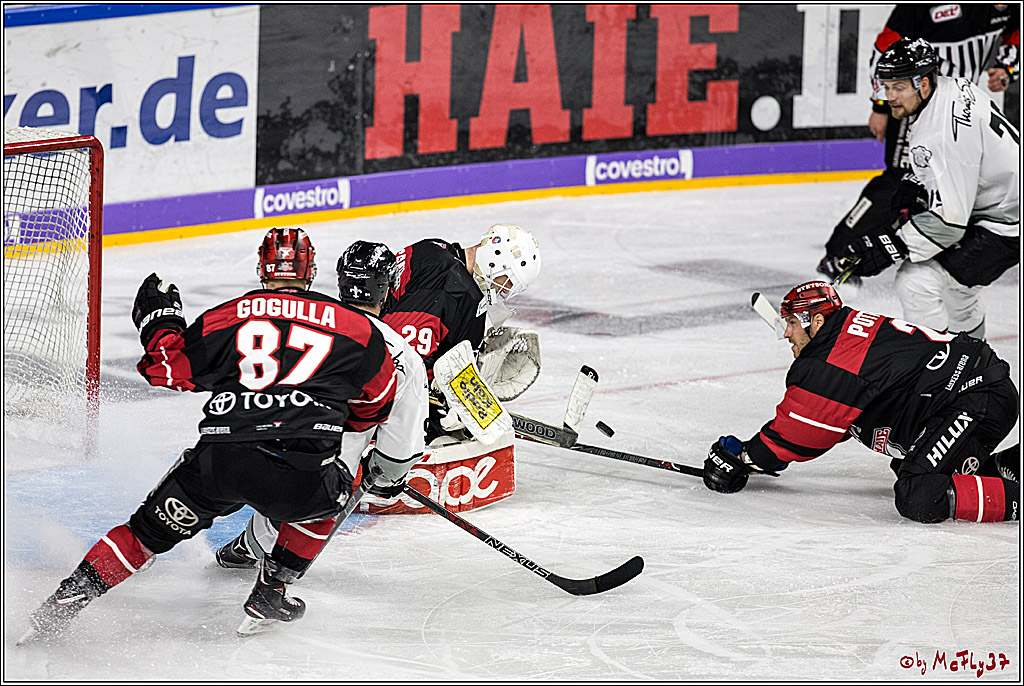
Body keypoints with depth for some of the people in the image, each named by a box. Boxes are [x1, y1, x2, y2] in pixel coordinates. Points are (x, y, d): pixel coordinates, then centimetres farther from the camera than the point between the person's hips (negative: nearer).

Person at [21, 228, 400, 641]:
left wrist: (159, 322, 39)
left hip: (217, 462, 1)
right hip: (300, 473, -1)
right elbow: (375, 404, 27)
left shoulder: (225, 316, 15)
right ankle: (268, 596, 29)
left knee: (151, 528, 19)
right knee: (332, 494, 32)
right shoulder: (356, 326, 15)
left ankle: (66, 599, 11)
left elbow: (170, 368, 21)